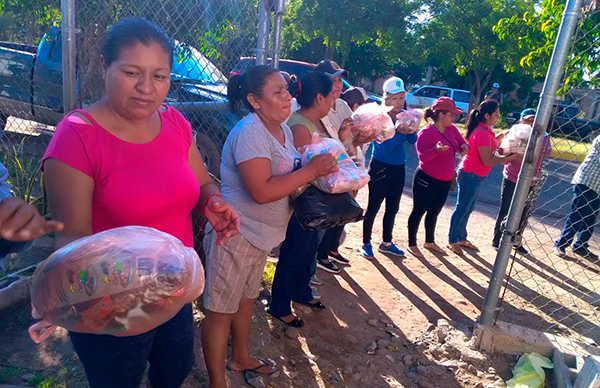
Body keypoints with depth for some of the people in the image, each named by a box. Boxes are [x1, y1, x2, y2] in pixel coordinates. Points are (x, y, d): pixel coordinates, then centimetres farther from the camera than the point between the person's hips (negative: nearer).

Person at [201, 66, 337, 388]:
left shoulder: (283, 129, 6)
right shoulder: (250, 132, -22)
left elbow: (288, 175, 13)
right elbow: (261, 191, -30)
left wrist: (322, 166, -4)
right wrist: (312, 170, -23)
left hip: (259, 234, 9)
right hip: (235, 234, -9)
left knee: (246, 299, 25)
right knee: (221, 310, 7)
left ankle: (240, 358, 47)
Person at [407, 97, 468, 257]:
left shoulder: (452, 129, 4)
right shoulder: (426, 132, -16)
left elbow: (461, 144, 13)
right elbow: (423, 156, -22)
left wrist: (464, 147, -11)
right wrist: (437, 150, -40)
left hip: (445, 182, 7)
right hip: (426, 180, -7)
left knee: (434, 212, 19)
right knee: (419, 211, 5)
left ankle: (430, 241, 35)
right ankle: (412, 244, 18)